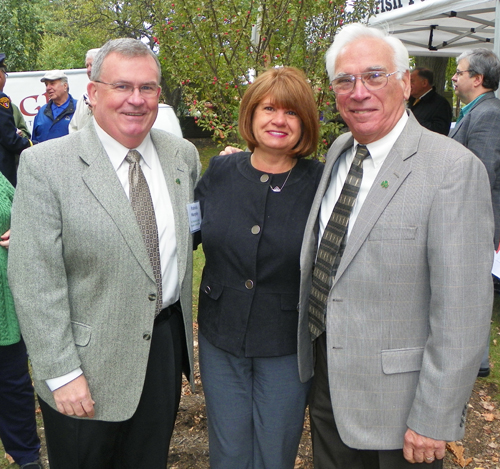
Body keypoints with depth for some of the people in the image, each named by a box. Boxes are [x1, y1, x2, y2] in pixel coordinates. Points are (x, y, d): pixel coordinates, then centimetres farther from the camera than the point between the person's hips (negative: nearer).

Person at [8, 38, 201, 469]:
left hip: (166, 347, 4)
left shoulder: (183, 155, 1)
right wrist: (61, 372, -16)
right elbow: (35, 281, -16)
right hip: (89, 359, -4)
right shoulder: (45, 166, -14)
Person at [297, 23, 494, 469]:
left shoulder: (453, 168, -20)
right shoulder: (338, 151, 3)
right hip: (326, 381, 6)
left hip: (394, 395, -6)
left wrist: (434, 420, -18)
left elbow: (462, 311, -20)